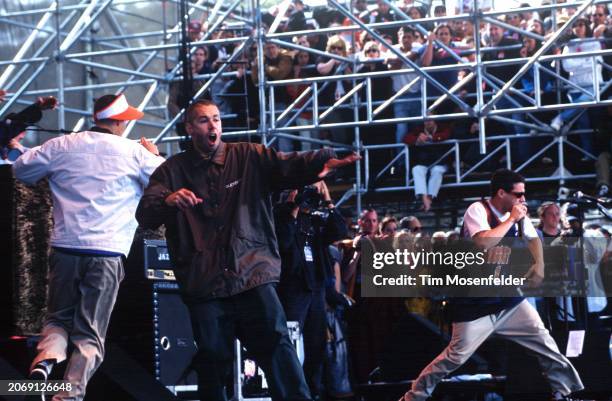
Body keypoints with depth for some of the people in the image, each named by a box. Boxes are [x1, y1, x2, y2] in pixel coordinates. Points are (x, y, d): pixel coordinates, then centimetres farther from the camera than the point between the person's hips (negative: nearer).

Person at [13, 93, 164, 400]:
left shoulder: (62, 146, 7)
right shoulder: (134, 152, 1)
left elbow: (21, 169, 18)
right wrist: (155, 157, 27)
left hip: (65, 247, 2)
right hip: (107, 252, -2)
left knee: (58, 318, 19)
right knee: (90, 334, 5)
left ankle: (45, 361, -11)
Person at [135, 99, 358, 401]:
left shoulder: (249, 157, 8)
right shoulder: (172, 170, 9)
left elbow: (290, 166, -7)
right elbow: (145, 216, -1)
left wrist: (322, 161, -29)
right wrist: (168, 200, -24)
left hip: (253, 276, -1)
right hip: (204, 285, 1)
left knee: (277, 350, -9)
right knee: (212, 364, 6)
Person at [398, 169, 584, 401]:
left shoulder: (517, 213, 4)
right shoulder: (478, 210, -15)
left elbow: (533, 239, 23)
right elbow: (483, 243, -34)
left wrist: (539, 265, 5)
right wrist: (511, 219, -23)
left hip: (509, 297, 6)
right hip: (476, 303, -6)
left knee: (545, 343, 2)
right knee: (456, 357, -7)